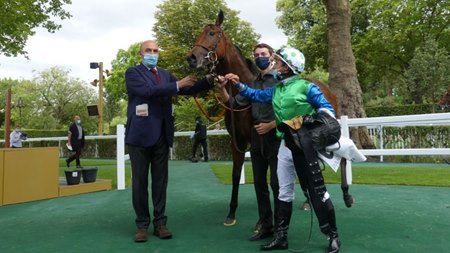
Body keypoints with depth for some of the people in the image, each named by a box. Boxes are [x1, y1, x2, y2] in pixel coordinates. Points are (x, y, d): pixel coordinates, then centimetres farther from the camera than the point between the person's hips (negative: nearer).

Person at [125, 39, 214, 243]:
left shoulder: (165, 75, 15)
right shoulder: (133, 73, -1)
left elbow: (187, 90, 12)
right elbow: (148, 91, -19)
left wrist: (209, 81, -2)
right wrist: (177, 85, -20)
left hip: (162, 136, 5)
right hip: (140, 135, -4)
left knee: (160, 181, 8)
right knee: (140, 182, 4)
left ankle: (159, 222, 17)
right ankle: (142, 224, 15)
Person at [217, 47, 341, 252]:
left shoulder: (307, 87, -8)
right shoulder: (275, 90, 10)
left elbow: (328, 110, -8)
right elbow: (256, 95, 22)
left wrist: (310, 119, -26)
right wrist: (238, 84, 11)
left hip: (305, 146, -6)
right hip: (286, 145, 7)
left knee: (317, 191, 0)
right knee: (284, 191, 11)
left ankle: (333, 236, 14)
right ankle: (281, 236, 22)